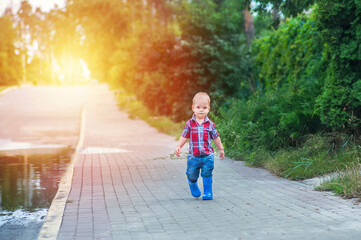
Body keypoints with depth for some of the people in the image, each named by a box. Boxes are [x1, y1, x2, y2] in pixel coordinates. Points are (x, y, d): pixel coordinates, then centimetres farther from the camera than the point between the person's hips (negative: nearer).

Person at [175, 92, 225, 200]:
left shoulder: (210, 124, 0)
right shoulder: (190, 123, -1)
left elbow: (216, 137, 12)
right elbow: (184, 136, 6)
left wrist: (221, 149, 20)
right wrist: (178, 146, -6)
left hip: (207, 156, 0)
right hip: (193, 156, 1)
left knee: (207, 175, -2)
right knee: (192, 175, 8)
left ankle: (208, 193, 10)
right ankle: (193, 187, 38)